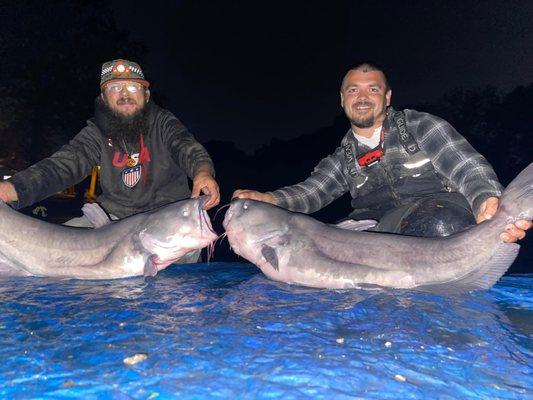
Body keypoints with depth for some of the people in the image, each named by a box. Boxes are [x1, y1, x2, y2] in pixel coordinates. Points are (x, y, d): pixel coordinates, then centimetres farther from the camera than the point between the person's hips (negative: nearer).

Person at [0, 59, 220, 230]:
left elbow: (187, 147, -21)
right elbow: (63, 164, -14)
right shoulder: (96, 133, -1)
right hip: (115, 215, 3)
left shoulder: (163, 122, -4)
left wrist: (202, 171, -48)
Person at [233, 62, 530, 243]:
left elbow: (469, 168, -5)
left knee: (442, 224, -38)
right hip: (378, 227, 3)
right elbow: (308, 192, 3)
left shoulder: (419, 125, 6)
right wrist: (266, 199, -17)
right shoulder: (343, 159, 16)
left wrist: (487, 205, -28)